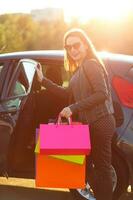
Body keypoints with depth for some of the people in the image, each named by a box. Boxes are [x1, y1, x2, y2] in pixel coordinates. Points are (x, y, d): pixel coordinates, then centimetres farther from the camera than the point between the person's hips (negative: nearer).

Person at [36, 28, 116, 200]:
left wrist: (74, 108, -23)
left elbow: (102, 94, -22)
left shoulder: (90, 64, -13)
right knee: (97, 166, 15)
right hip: (92, 123, 10)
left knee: (102, 167, -3)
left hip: (100, 123, -10)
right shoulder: (80, 68, 17)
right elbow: (69, 94, 21)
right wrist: (43, 81, 16)